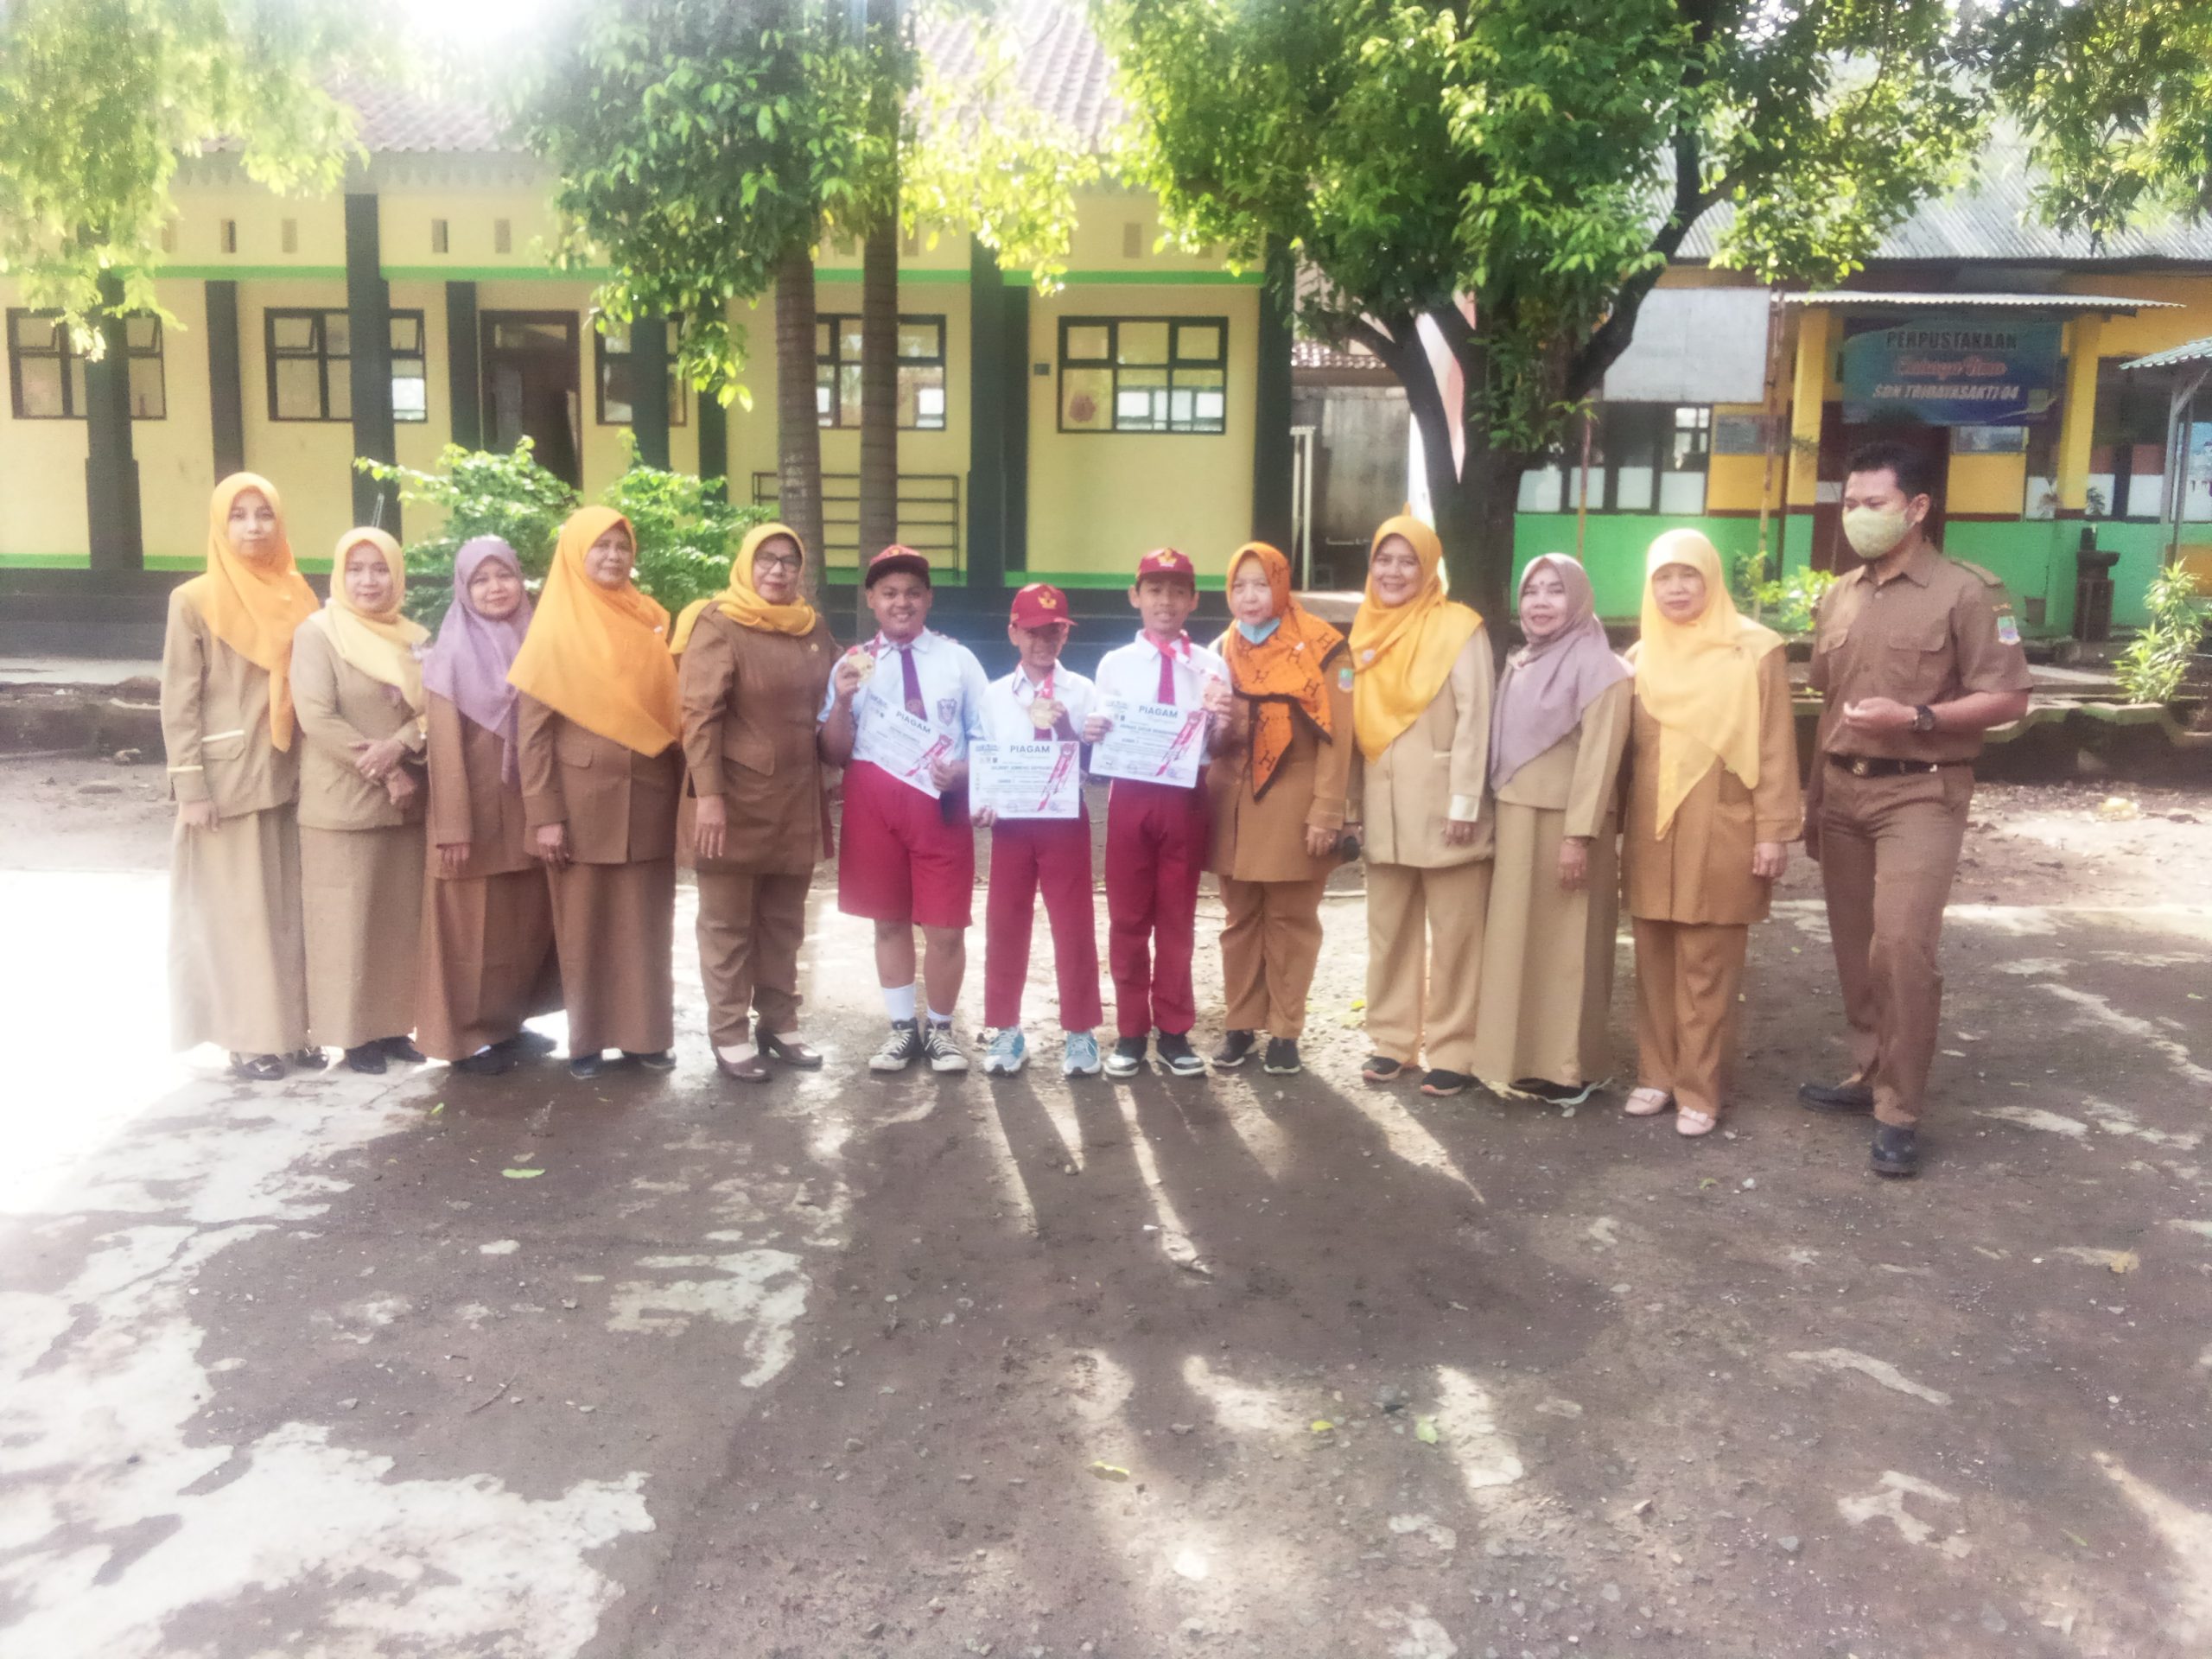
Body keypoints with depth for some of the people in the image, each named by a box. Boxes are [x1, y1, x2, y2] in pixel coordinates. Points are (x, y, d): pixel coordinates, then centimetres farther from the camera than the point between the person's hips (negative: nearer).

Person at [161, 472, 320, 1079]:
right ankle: (250, 1037, 10)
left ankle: (293, 1026, 18)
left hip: (290, 776, 4)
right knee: (237, 911, 2)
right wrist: (190, 786, -11)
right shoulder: (194, 602, -4)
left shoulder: (298, 596, 8)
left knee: (292, 908, 8)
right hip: (225, 779, -4)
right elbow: (178, 703, -6)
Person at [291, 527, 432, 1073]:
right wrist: (383, 775, -15)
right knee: (347, 920, 0)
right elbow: (316, 717, -13)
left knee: (402, 917, 8)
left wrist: (400, 746, -17)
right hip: (343, 802, -5)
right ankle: (351, 1033, 9)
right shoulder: (317, 633, -4)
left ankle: (392, 1025, 19)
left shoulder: (417, 639, 10)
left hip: (408, 801, 5)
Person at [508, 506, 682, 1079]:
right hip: (583, 800, -3)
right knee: (584, 923, 5)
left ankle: (644, 1033, 16)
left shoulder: (650, 623, 9)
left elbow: (672, 710, 12)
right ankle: (587, 1039, 15)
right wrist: (544, 814, -11)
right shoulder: (555, 628, -1)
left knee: (645, 922, 6)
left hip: (647, 799, 3)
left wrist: (683, 793, 6)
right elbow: (531, 728, -5)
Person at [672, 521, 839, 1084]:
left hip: (795, 799, 6)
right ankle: (730, 1035, 12)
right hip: (735, 798, -6)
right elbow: (699, 714, -15)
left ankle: (779, 1022, 24)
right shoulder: (717, 624, -8)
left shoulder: (813, 628, 10)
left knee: (783, 921, 13)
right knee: (728, 923, 4)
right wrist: (708, 795, -21)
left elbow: (827, 703, 22)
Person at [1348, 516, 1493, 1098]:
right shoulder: (1368, 629, 11)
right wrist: (1356, 802, 9)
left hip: (1443, 803, -6)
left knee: (1454, 932, 0)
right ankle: (1393, 1039, 21)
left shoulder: (1459, 627, -6)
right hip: (1384, 806, 6)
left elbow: (1474, 720, -10)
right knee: (1389, 929, 11)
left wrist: (1465, 803, -15)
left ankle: (1453, 1051, 8)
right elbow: (1358, 721, 13)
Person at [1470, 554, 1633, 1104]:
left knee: (1564, 944, -1)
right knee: (1518, 938, 10)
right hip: (1516, 821, 7)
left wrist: (1579, 835, -22)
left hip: (1565, 822, -7)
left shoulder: (1598, 667, -10)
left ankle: (1568, 1068, 7)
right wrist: (1499, 818, 10)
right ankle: (1520, 1056, 19)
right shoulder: (1522, 664, 13)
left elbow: (1599, 757, -16)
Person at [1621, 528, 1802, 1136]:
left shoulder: (1755, 651, -3)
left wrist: (1774, 829, -8)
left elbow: (1775, 745, -5)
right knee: (1654, 961, 8)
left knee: (1707, 967, 0)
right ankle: (1657, 1074, 19)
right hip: (1652, 831, 4)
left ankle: (1701, 1088, 9)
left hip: (1720, 830, -4)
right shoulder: (1641, 656, 10)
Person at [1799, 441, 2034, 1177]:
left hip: (1920, 794, -6)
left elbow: (2009, 698, -8)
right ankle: (1869, 1075, 26)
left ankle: (1899, 1113, -3)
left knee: (1901, 946, -13)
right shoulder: (1838, 597, 11)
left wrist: (1914, 717, -19)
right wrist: (1813, 798, 15)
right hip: (1842, 791, 6)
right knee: (1856, 947, 11)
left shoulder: (1966, 591, -7)